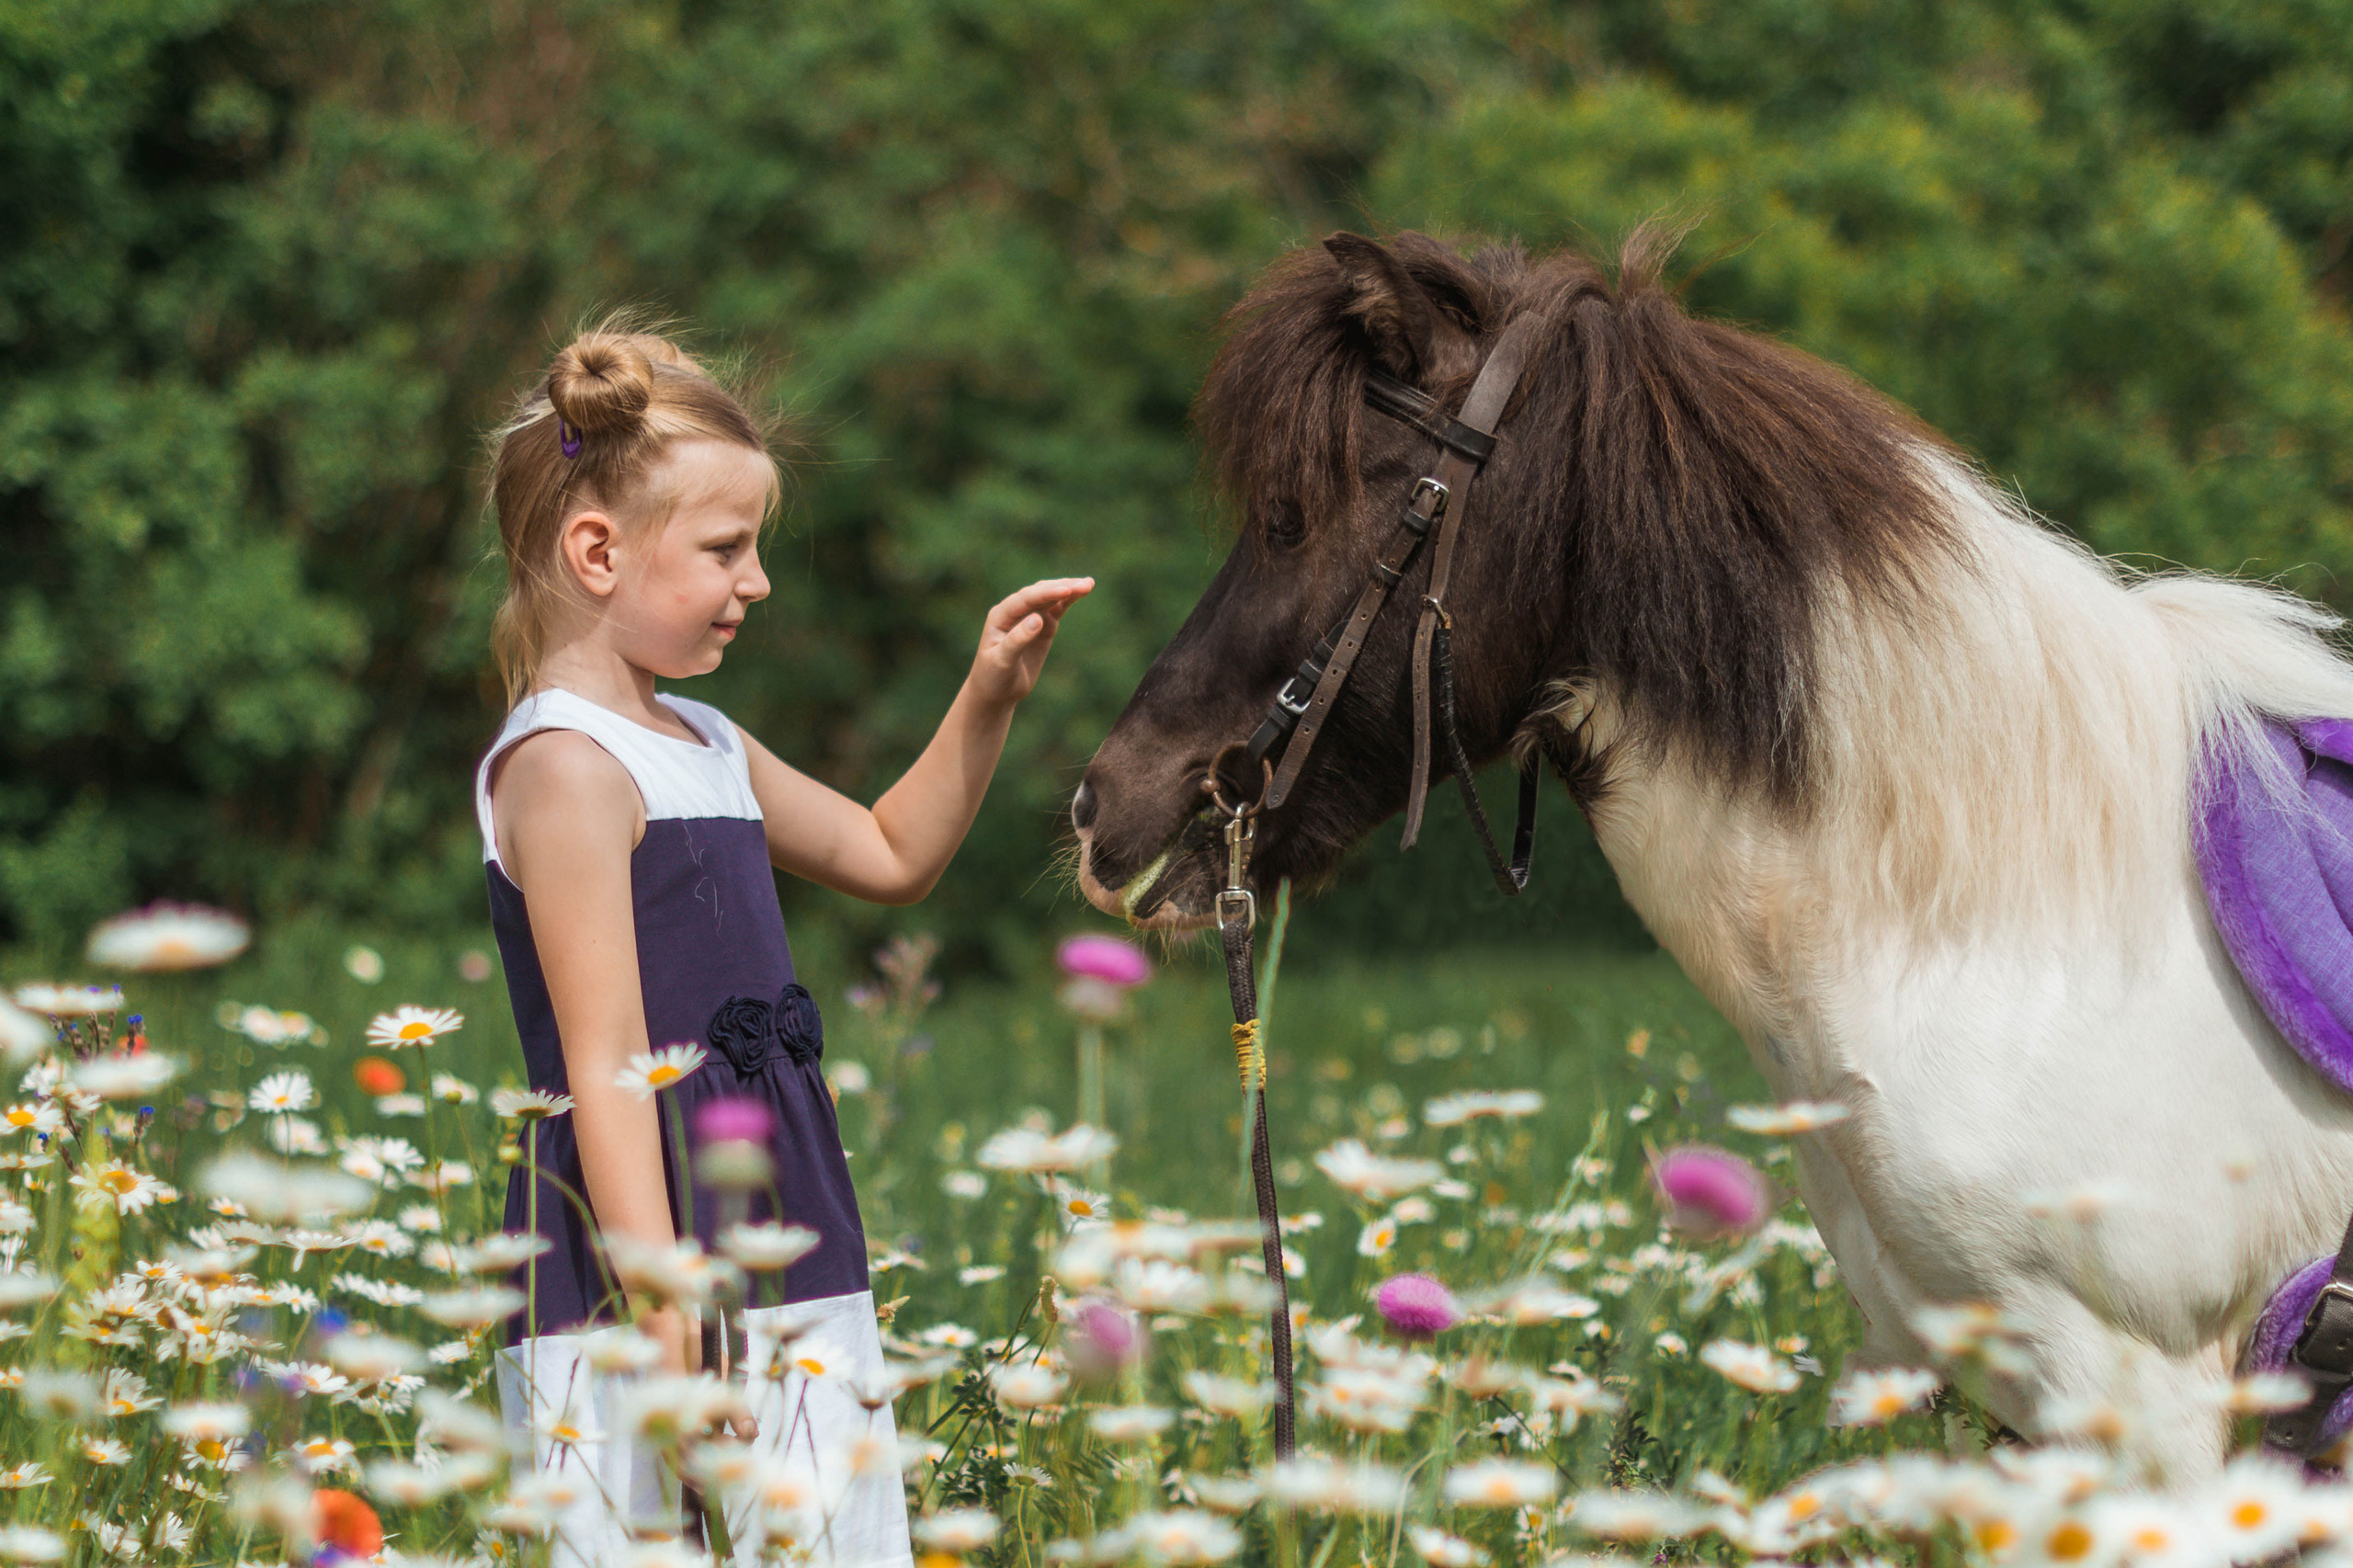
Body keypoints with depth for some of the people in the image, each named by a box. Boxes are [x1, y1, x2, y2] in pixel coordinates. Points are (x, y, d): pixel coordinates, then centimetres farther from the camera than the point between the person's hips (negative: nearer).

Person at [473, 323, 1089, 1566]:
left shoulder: (704, 747, 16)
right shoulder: (565, 765, -11)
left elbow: (892, 856, 33)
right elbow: (608, 1070, -17)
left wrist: (988, 702, 19)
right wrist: (669, 1334, -21)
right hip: (627, 1299, -9)